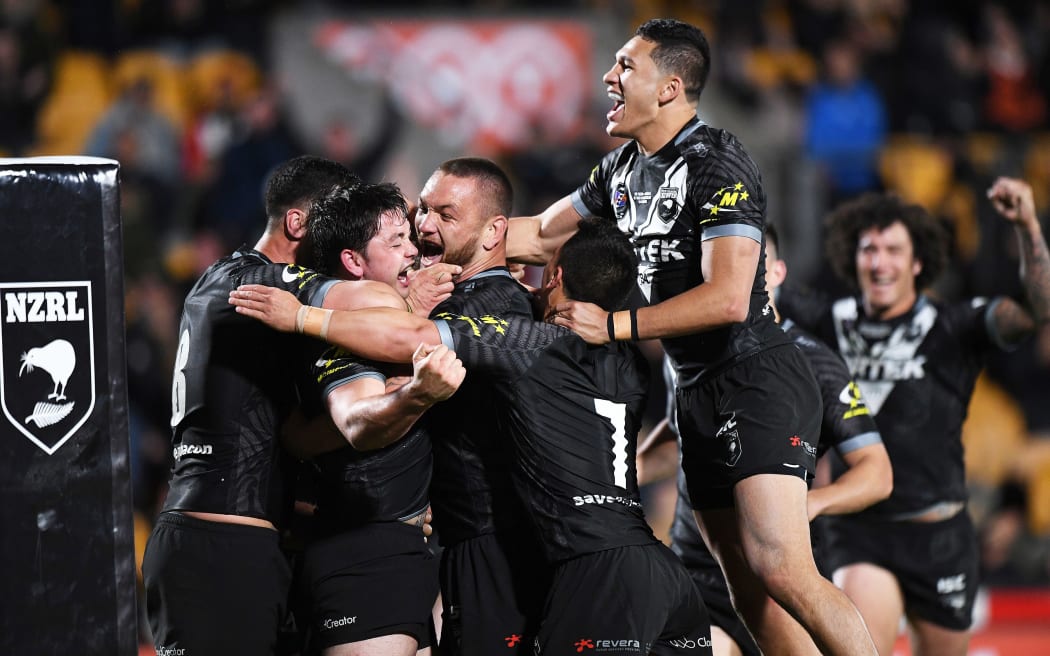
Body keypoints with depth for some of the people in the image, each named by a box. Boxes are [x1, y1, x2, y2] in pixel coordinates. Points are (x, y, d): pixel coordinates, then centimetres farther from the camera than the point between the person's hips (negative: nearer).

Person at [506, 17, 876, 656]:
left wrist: (615, 325, -20)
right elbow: (540, 236, 23)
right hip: (698, 390, 9)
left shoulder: (718, 164, -14)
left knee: (781, 571, -23)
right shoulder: (623, 169, 13)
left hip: (758, 381, -9)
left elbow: (727, 299, -23)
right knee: (751, 596, 7)